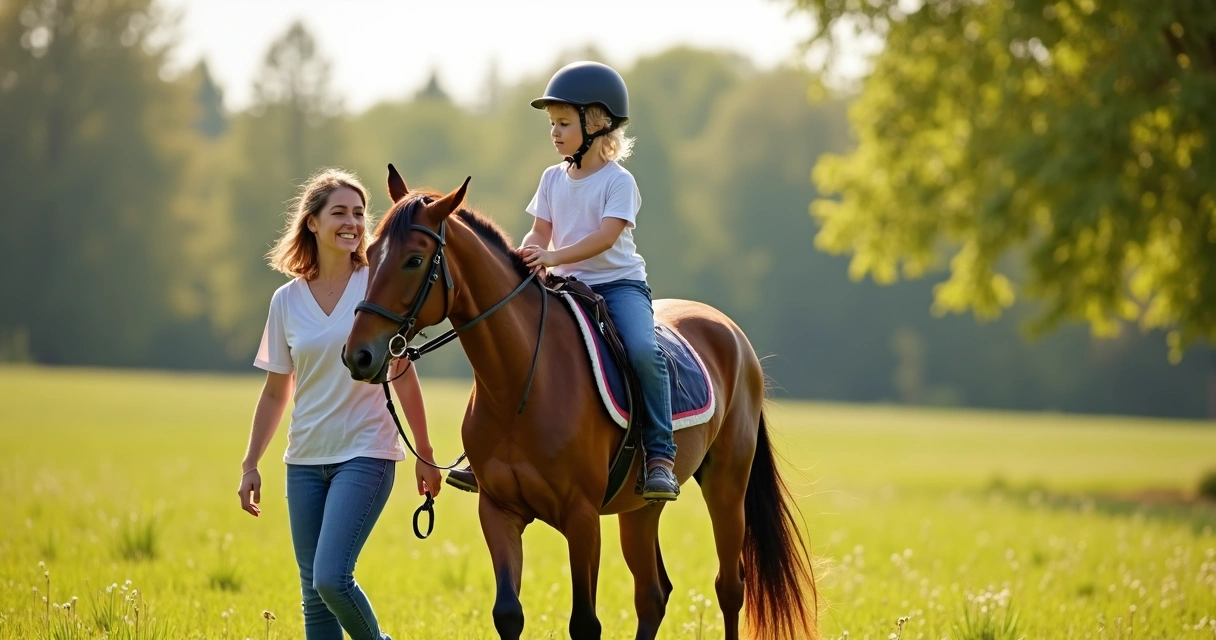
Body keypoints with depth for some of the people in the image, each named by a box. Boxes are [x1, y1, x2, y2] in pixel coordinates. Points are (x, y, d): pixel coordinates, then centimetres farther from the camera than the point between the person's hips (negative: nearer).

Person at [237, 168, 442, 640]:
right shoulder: (287, 301, 5)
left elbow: (403, 375, 0)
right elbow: (276, 392, 11)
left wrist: (425, 454, 0)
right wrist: (250, 465, 9)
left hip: (366, 454, -4)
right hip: (306, 459, 4)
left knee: (331, 578, -16)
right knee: (314, 595, 5)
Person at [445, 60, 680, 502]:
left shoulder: (618, 181, -9)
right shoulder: (553, 179, 10)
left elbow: (606, 236, -21)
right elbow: (541, 232, 7)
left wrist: (555, 256, -34)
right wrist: (527, 257, -16)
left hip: (619, 283, -6)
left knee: (643, 351, -31)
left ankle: (660, 456, -25)